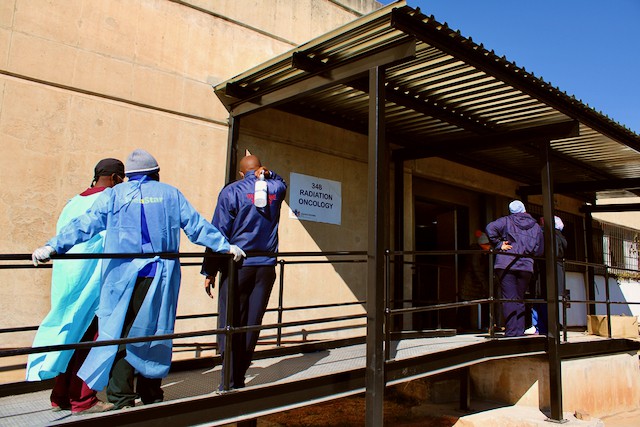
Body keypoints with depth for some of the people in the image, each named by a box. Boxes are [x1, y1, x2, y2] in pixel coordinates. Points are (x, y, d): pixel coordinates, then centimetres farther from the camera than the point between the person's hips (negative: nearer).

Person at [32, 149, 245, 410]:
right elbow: (197, 225, 11)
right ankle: (152, 397, 21)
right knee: (154, 333, 11)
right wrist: (225, 246, 16)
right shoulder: (170, 193, 12)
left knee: (120, 335, 3)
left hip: (123, 278, -2)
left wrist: (52, 246, 0)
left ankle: (122, 400, 0)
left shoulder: (114, 195, 7)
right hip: (161, 279, 2)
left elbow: (85, 224, -1)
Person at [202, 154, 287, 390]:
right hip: (266, 267, 4)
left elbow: (219, 233, -5)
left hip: (238, 266, -3)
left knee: (230, 324, 2)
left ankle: (231, 382, 3)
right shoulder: (275, 189, 8)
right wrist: (267, 173, 16)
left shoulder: (232, 191, -3)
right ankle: (240, 377, 16)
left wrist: (209, 271, -1)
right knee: (252, 324, 8)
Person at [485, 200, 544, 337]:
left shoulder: (506, 221, 6)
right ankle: (520, 332, 13)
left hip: (506, 265, -3)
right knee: (520, 299, 14)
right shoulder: (536, 227, 17)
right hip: (526, 267, 3)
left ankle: (511, 332, -8)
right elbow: (540, 250, 16)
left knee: (509, 299, -4)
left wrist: (499, 245, -5)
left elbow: (490, 228, -13)